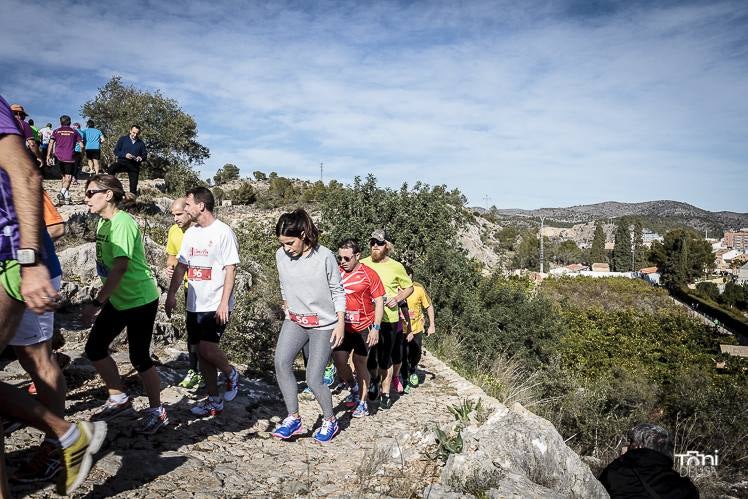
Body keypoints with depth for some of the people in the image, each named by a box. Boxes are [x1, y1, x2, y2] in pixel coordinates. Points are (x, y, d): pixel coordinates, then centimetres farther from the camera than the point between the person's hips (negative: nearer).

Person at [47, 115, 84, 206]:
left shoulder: (56, 131, 11)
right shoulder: (74, 131, 8)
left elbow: (51, 143, 0)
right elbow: (81, 145, 1)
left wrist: (48, 156, -1)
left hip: (59, 157, 3)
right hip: (70, 157, -3)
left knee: (64, 176, 17)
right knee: (68, 177, -5)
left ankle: (67, 196, 18)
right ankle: (62, 192, -28)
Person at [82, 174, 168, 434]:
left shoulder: (123, 223, -20)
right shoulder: (103, 222, 8)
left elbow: (120, 267, -27)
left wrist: (96, 303, -28)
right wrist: (103, 299, 17)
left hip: (140, 300, -9)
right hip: (117, 299, 9)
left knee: (139, 357, -1)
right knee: (94, 348, 10)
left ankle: (157, 411, 17)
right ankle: (119, 399, 26)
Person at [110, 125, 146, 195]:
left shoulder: (141, 143, 12)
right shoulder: (123, 139, 6)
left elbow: (145, 155, 13)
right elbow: (116, 151, 3)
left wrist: (141, 158, -11)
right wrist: (125, 155, -16)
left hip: (134, 165, 2)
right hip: (122, 162, -2)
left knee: (133, 186, -1)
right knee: (111, 168, -33)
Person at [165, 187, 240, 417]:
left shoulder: (223, 232, -10)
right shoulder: (190, 233, 11)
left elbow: (230, 270, -13)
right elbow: (181, 266, 16)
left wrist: (224, 303, -18)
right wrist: (171, 295, 11)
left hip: (216, 305, -7)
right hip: (194, 304, 7)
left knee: (206, 347, -17)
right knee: (202, 350, 10)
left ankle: (231, 374, 14)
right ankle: (214, 400, 21)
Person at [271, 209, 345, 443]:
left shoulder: (325, 256, -17)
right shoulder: (281, 256, -5)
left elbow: (337, 291, -8)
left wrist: (340, 323, -10)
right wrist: (288, 309, 14)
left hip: (324, 324, -4)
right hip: (295, 321, 4)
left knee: (313, 379, -4)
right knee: (281, 362, -18)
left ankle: (330, 421, 21)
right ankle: (293, 419, -3)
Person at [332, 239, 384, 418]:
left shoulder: (369, 275, -10)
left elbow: (379, 302, -7)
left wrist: (376, 328, -12)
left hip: (364, 328, -3)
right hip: (343, 326, 4)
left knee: (360, 363, 3)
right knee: (339, 361, 0)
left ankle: (362, 403, 20)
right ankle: (354, 389, 29)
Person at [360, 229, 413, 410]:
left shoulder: (396, 267, -2)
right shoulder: (362, 264, 2)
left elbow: (409, 287, 10)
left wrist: (397, 298, -6)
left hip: (389, 319, -1)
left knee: (386, 359, 7)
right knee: (369, 357, 8)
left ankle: (386, 393, 24)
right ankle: (374, 378, 39)